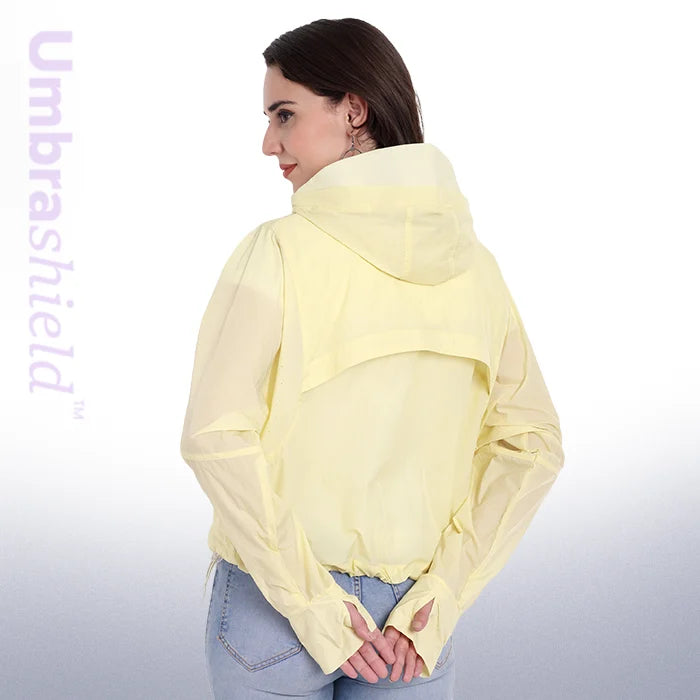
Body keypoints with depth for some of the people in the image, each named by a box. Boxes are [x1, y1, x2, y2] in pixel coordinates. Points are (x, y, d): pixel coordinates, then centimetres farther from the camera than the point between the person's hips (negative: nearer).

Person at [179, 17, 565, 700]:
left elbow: (215, 435, -21)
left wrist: (311, 604, -14)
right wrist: (440, 600, -3)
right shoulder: (473, 264, -1)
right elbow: (532, 444, -2)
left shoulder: (279, 250, -14)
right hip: (412, 616, 3)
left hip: (272, 612, -3)